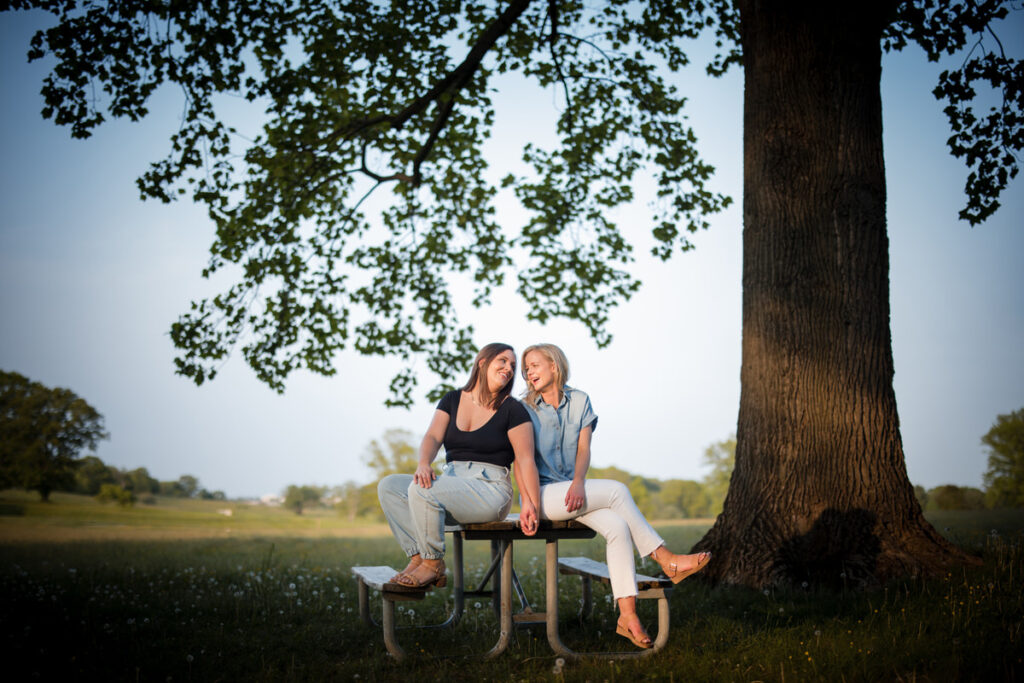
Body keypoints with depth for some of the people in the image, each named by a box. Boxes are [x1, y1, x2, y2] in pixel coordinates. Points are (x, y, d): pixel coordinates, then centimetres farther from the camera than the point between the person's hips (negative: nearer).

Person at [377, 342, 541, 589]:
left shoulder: (512, 409, 0)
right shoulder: (452, 400, 13)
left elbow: (525, 460, -7)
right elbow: (433, 437, 0)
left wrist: (531, 504, -20)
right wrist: (424, 464, -23)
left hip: (490, 490, -6)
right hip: (451, 481, 6)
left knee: (420, 490, -28)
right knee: (389, 486, -12)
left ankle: (433, 565, -14)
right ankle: (418, 558, -17)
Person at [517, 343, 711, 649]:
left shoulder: (579, 401, 10)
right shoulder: (525, 408, 2)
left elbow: (584, 449, 0)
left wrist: (578, 481, -19)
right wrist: (528, 500, -18)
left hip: (574, 490, 4)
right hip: (543, 494, -4)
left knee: (617, 527, -24)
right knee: (617, 490, -24)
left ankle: (627, 615, -27)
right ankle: (665, 560, -17)